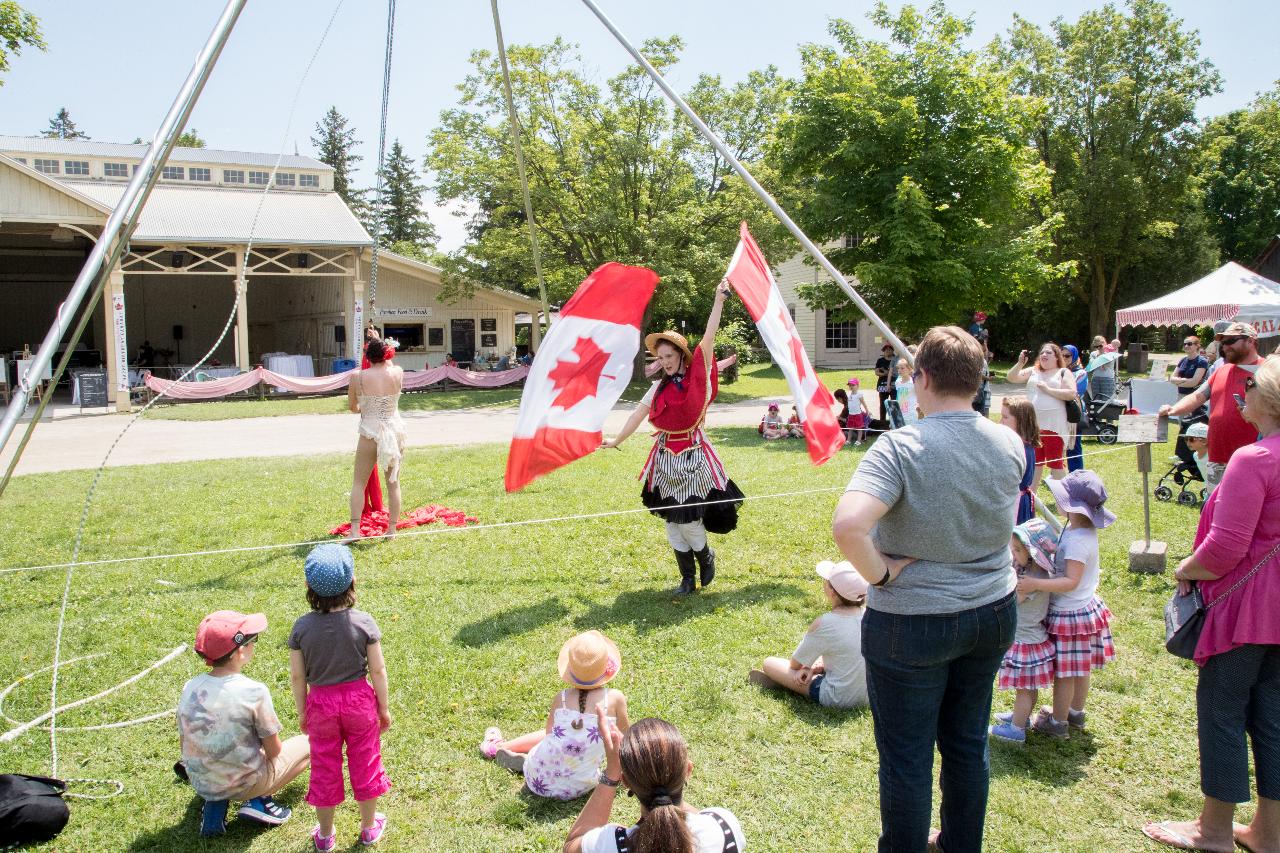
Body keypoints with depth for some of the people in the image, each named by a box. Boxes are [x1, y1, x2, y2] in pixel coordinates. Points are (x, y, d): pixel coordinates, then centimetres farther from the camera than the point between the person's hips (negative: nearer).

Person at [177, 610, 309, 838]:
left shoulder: (190, 688, -9)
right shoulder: (254, 691, -23)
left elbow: (185, 745, 3)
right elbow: (273, 751, -13)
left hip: (201, 784, 5)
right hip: (245, 784, -5)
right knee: (307, 743, 16)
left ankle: (215, 804, 10)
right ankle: (258, 801, -1)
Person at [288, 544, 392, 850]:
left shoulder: (302, 626, -15)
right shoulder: (364, 622, -17)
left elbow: (297, 676, -7)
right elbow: (378, 670, -11)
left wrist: (302, 711, 8)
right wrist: (384, 707, 3)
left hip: (321, 704, 1)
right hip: (359, 699, 0)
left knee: (325, 768, 17)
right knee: (364, 763, 17)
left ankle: (325, 835, 34)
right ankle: (369, 827, 34)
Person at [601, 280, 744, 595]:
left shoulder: (697, 377, -5)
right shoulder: (659, 388, 7)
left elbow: (708, 338, -12)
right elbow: (638, 414, 13)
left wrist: (719, 300, -18)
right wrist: (617, 440, 16)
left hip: (692, 455, -4)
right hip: (667, 458, 4)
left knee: (688, 519, -5)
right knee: (673, 521, 6)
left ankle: (706, 557, 26)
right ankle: (688, 578, 17)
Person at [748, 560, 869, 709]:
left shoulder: (824, 623, -23)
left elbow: (795, 664, -7)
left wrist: (809, 668, 14)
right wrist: (816, 666, 1)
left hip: (836, 699, -7)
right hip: (866, 696, 7)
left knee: (769, 663, -1)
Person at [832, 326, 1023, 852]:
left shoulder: (901, 447, -23)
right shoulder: (1010, 443, -4)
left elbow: (847, 525, -36)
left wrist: (879, 573, -22)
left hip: (911, 624, -6)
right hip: (994, 613, 6)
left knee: (906, 758, 11)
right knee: (968, 744, 23)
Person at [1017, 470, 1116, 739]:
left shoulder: (1077, 540, -28)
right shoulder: (1086, 530, 1)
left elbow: (1071, 581, -30)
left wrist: (1036, 584, -36)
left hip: (1069, 614, -9)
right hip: (1086, 606, 9)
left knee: (1063, 672, 6)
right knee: (1080, 668, 22)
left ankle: (1058, 723, 19)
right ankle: (1076, 713, 37)